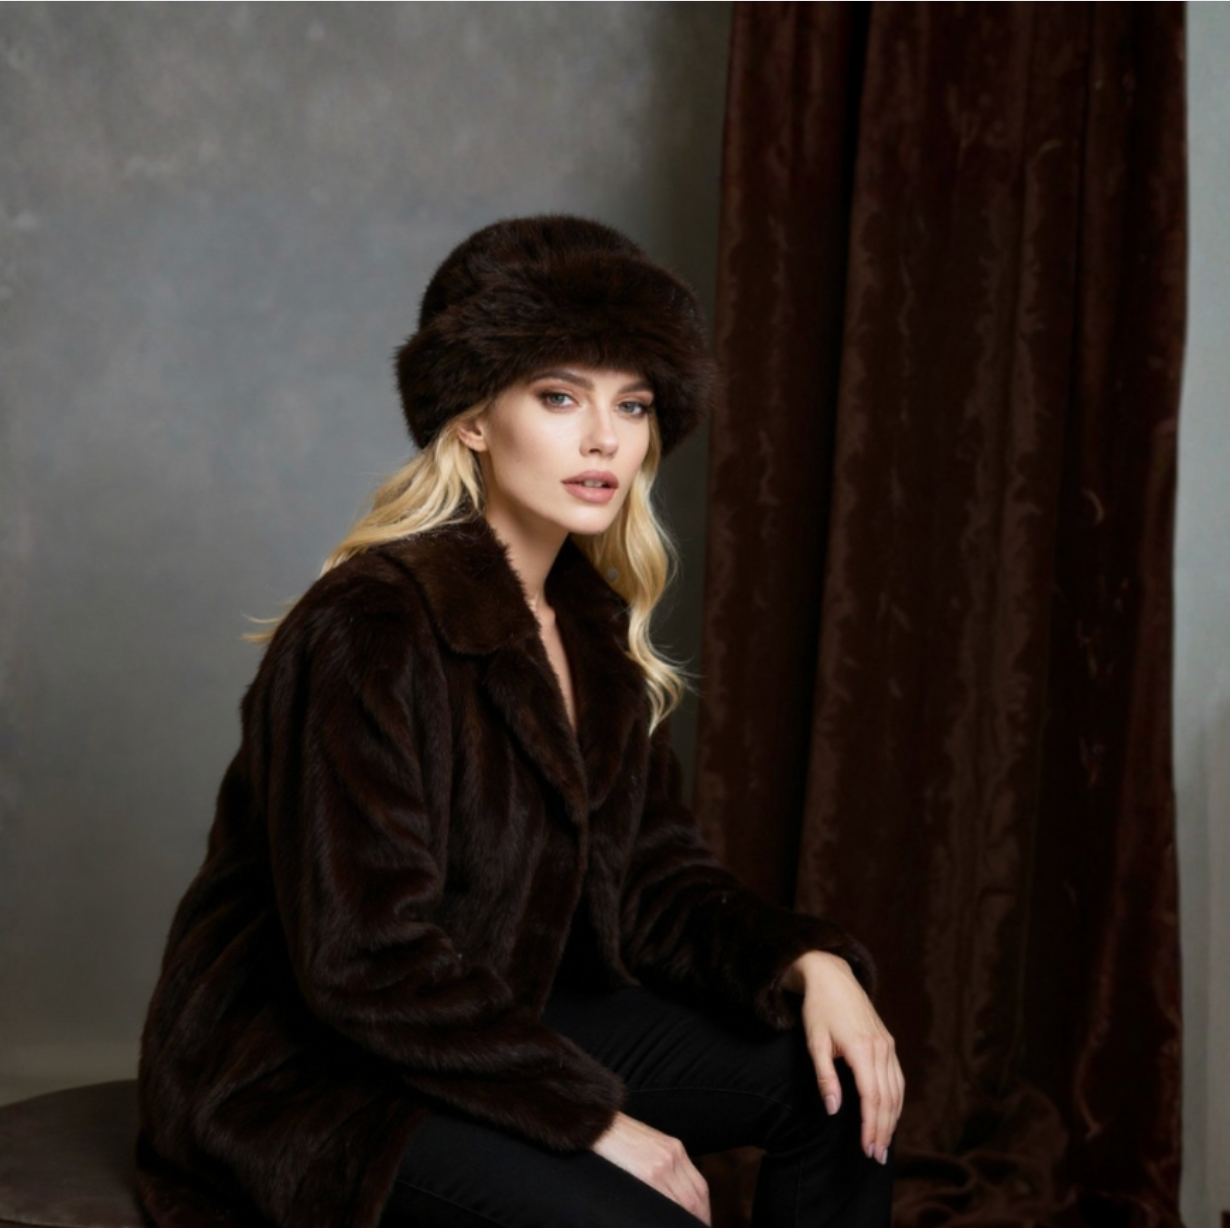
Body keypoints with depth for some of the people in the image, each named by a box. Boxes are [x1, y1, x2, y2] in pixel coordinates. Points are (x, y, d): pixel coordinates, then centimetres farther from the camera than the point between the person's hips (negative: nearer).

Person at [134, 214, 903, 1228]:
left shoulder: (592, 624, 4)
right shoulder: (371, 625, -23)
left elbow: (657, 878, 7)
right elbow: (365, 961, -26)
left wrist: (809, 963, -11)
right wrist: (596, 1119, -22)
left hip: (504, 1019, 8)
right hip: (306, 1074, -8)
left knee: (845, 1084, 1)